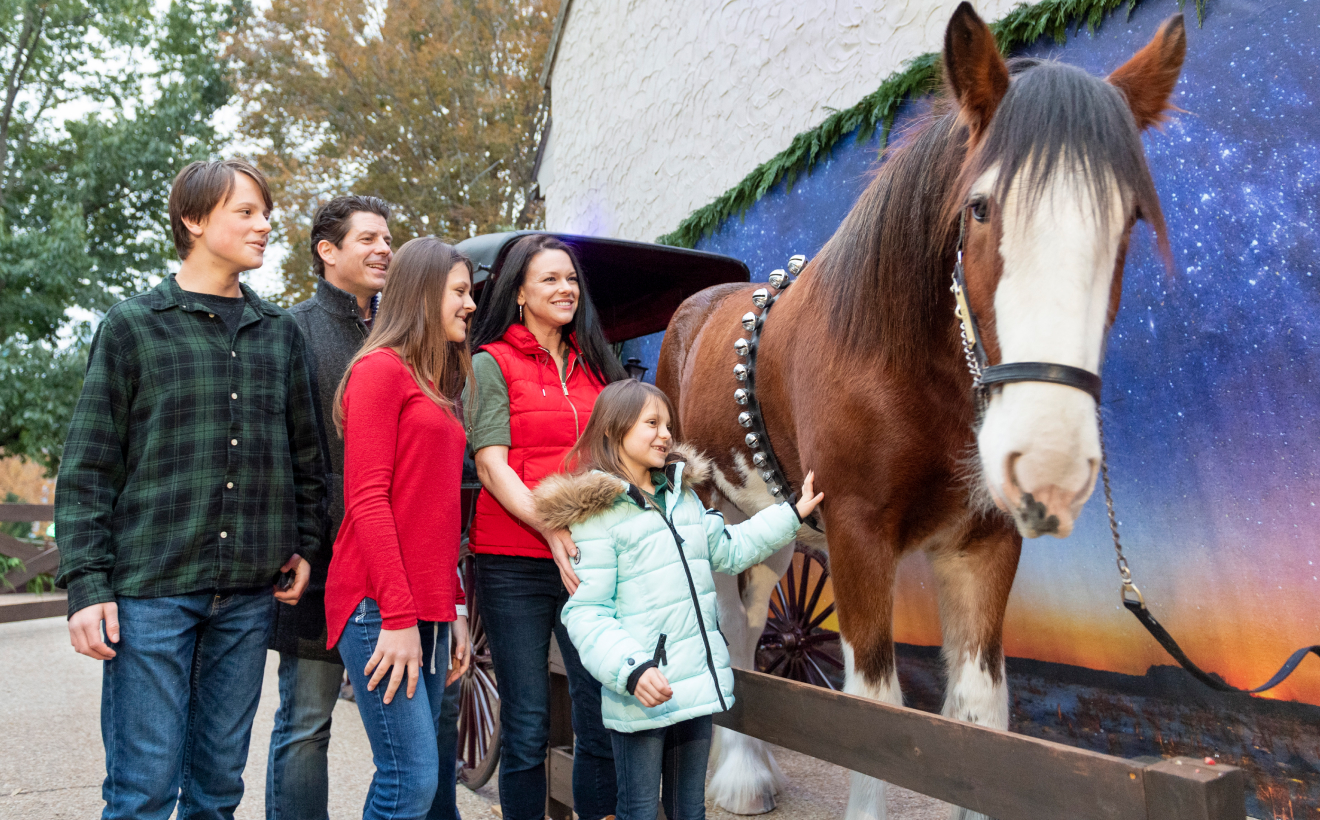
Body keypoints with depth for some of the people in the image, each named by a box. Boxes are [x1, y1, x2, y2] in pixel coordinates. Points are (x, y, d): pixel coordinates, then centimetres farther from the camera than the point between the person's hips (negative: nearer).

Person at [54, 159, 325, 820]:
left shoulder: (280, 333, 12)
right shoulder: (133, 325, 2)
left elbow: (305, 455, 17)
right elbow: (87, 470, -1)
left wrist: (305, 545, 9)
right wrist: (87, 584, -8)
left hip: (251, 593, 3)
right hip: (150, 591, -3)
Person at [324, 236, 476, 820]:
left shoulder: (435, 387, 20)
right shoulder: (380, 368, -4)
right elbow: (366, 499, -13)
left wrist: (454, 610, 14)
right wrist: (399, 615, -16)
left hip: (426, 608, 8)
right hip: (381, 608, -8)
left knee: (434, 771, 11)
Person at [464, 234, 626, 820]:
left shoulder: (594, 365, 14)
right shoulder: (491, 365, 0)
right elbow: (491, 468, -9)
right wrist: (550, 528, -22)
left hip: (590, 560, 4)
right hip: (514, 565, -4)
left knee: (604, 718, 8)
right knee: (527, 728, 5)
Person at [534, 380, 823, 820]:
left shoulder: (683, 495, 11)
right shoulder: (597, 514, -14)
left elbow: (728, 551, 24)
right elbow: (585, 613, -17)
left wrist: (790, 514, 24)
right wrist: (631, 669, -29)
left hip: (699, 682, 7)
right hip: (642, 694, -7)